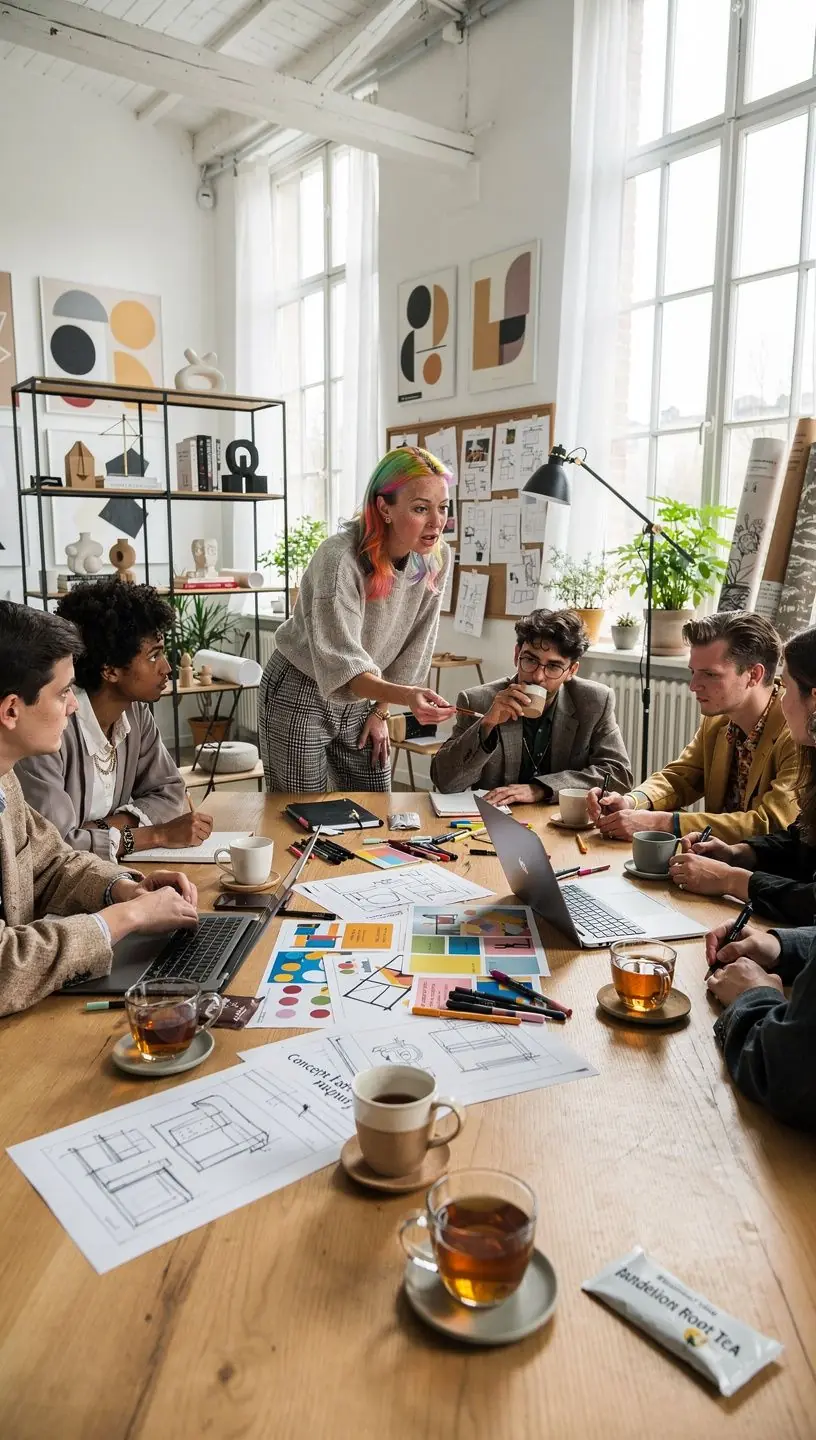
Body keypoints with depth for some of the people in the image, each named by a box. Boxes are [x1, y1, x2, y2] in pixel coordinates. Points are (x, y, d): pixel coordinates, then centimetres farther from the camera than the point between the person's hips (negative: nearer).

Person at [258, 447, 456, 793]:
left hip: (362, 699, 6)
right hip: (301, 697, -5)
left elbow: (412, 647, 2)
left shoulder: (436, 558, -10)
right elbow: (341, 668, -34)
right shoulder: (339, 559, -28)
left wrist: (381, 711, 4)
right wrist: (406, 696, -49)